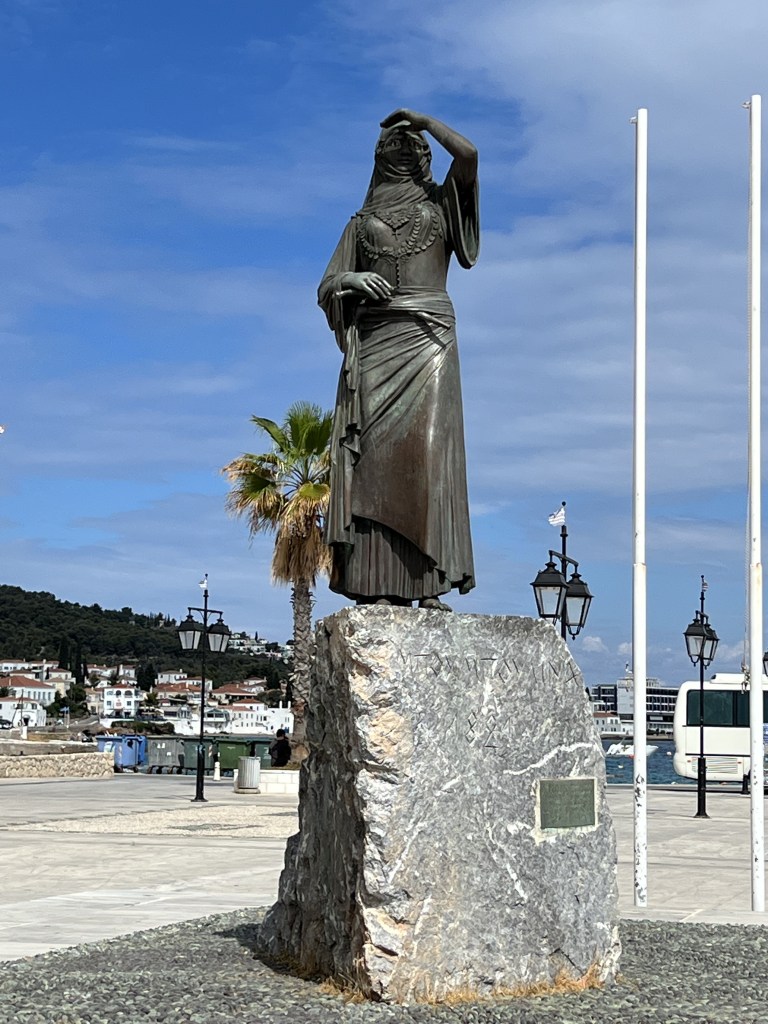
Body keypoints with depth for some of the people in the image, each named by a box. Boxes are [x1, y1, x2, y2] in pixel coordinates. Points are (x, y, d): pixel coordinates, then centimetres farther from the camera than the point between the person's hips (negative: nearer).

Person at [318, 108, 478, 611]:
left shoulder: (441, 204, 19)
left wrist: (423, 118, 14)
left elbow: (467, 153, -1)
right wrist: (350, 279, -9)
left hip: (428, 337, -2)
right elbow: (325, 291, 15)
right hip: (374, 340, 2)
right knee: (376, 453, -10)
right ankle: (376, 586, -15)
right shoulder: (362, 222, 23)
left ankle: (427, 582, -21)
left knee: (425, 446, -15)